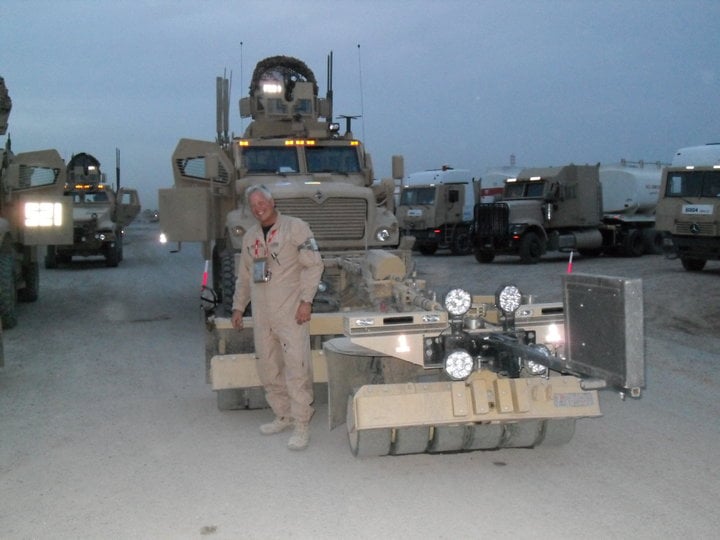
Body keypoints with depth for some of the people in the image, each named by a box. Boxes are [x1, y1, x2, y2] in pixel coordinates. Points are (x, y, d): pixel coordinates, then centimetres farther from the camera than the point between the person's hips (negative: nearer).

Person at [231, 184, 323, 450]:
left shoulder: (295, 228, -3)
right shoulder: (250, 237, 16)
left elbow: (314, 265, -8)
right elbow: (244, 276, 24)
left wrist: (306, 301, -15)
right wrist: (238, 307, 21)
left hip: (290, 312, -6)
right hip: (261, 315, 6)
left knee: (296, 367, -9)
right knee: (268, 368, 9)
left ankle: (302, 426, -3)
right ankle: (283, 416, 22)